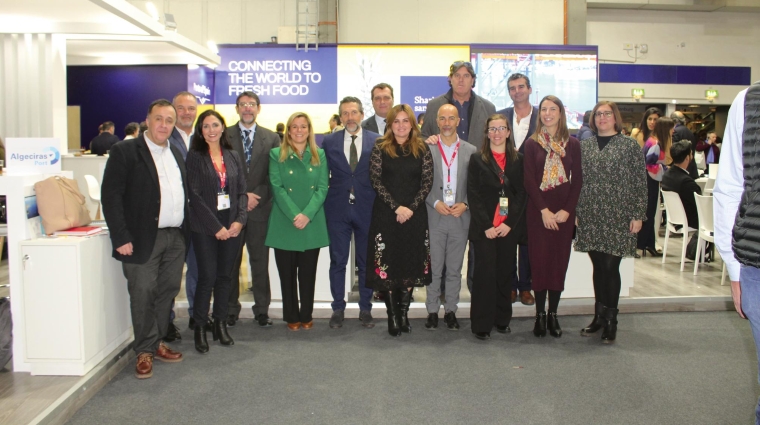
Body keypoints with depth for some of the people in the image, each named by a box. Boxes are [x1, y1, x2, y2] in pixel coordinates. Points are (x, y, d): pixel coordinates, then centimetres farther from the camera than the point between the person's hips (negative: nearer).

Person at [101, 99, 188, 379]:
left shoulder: (176, 154, 15)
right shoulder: (125, 151, -5)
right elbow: (111, 196, -10)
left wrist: (185, 232, 10)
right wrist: (121, 238, -16)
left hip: (176, 238, 6)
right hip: (144, 239, -6)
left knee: (167, 292, 11)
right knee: (143, 295, -1)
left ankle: (156, 343, 25)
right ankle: (145, 351, 12)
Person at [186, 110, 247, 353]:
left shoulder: (233, 157, 10)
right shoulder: (195, 157, -1)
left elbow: (241, 191, 9)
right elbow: (195, 195, -8)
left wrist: (239, 221, -6)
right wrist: (216, 227, -12)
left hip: (231, 226, 4)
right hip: (205, 227, -3)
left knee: (225, 276, 8)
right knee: (207, 276, -4)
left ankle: (220, 324, 19)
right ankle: (200, 327, 9)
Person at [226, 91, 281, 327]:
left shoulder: (272, 137, 7)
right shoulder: (224, 136, 4)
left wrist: (257, 196, -10)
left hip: (260, 208, 1)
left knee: (260, 262, 6)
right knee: (230, 262, 7)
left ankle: (262, 310, 16)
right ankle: (230, 310, 19)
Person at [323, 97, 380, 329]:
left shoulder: (376, 141, 1)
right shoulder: (329, 142, 5)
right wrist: (326, 201, 1)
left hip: (366, 209, -1)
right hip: (338, 209, 1)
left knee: (366, 262, 8)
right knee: (338, 261, 7)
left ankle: (365, 309, 20)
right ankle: (338, 309, 20)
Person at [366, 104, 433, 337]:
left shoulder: (422, 149, 5)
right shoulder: (380, 147, 2)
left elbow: (427, 182, 2)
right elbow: (375, 180, -3)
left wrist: (411, 207, -11)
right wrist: (396, 207, -12)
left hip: (415, 215, 1)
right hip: (386, 214, -1)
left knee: (411, 265, 4)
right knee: (388, 264, -1)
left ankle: (404, 314, 16)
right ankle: (392, 316, 10)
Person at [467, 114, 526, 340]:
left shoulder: (518, 159, 9)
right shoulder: (477, 159, 3)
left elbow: (521, 193, 4)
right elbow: (473, 195, -2)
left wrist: (509, 223, -7)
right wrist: (486, 226, -10)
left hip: (510, 227, 2)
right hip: (484, 227, -2)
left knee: (505, 272, 8)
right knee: (485, 273, -4)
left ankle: (502, 319, 21)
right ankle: (482, 324, 4)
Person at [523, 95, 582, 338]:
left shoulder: (572, 144, 6)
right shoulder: (532, 144, 3)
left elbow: (577, 180, 2)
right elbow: (529, 181, -3)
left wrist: (566, 210, -9)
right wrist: (544, 210, -12)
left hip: (564, 211, 1)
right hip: (537, 210, -1)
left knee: (559, 261, 3)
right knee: (539, 261, 0)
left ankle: (553, 315, 13)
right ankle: (540, 315, 9)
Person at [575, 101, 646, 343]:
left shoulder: (630, 146, 1)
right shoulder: (584, 146, 10)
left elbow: (640, 183, -1)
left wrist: (638, 215, -6)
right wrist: (575, 210, 6)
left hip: (618, 217, -3)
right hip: (590, 218, 3)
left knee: (610, 267, -2)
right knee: (599, 267, 9)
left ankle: (610, 320, 11)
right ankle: (599, 316, 21)